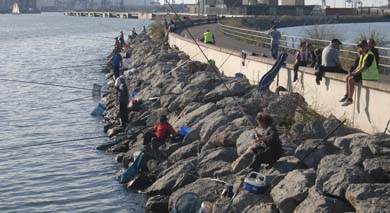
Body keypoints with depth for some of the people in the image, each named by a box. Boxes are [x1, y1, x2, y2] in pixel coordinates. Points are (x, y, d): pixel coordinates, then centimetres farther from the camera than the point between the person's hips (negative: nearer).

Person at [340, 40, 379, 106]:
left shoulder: (370, 55, -18)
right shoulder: (362, 55, 14)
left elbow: (364, 67, -25)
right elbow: (359, 66, 19)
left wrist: (355, 73, -23)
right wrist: (353, 72, 3)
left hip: (370, 75, -10)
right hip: (363, 73, 10)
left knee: (351, 79, -23)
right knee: (347, 77, 7)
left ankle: (350, 99, -20)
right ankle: (346, 95, 11)